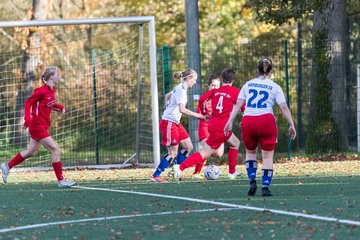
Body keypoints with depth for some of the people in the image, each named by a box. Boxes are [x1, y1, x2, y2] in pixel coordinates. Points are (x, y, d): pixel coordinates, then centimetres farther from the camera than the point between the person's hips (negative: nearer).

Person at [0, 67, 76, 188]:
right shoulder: (42, 90, -17)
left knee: (32, 151, 20)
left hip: (42, 126, 10)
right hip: (37, 125, -10)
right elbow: (28, 102, -13)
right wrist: (28, 119, -23)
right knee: (55, 150, -11)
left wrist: (60, 107, 2)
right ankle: (61, 180, -6)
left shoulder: (52, 90, 8)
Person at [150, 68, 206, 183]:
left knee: (189, 147, 7)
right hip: (169, 123, -10)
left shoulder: (180, 88, 12)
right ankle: (155, 175, 1)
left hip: (176, 123, 10)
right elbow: (182, 109, -29)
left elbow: (167, 96, 30)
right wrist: (198, 115, -27)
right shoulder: (182, 89, -18)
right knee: (173, 153, -6)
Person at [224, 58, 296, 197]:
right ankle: (265, 187, -3)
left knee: (250, 152, 22)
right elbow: (284, 107, 0)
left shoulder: (248, 84, 14)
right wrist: (291, 125, 3)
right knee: (268, 156, 6)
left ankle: (252, 181, 5)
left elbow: (238, 104, 8)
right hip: (266, 120, -2)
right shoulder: (275, 87, 7)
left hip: (248, 121, 2)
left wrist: (230, 122, 7)